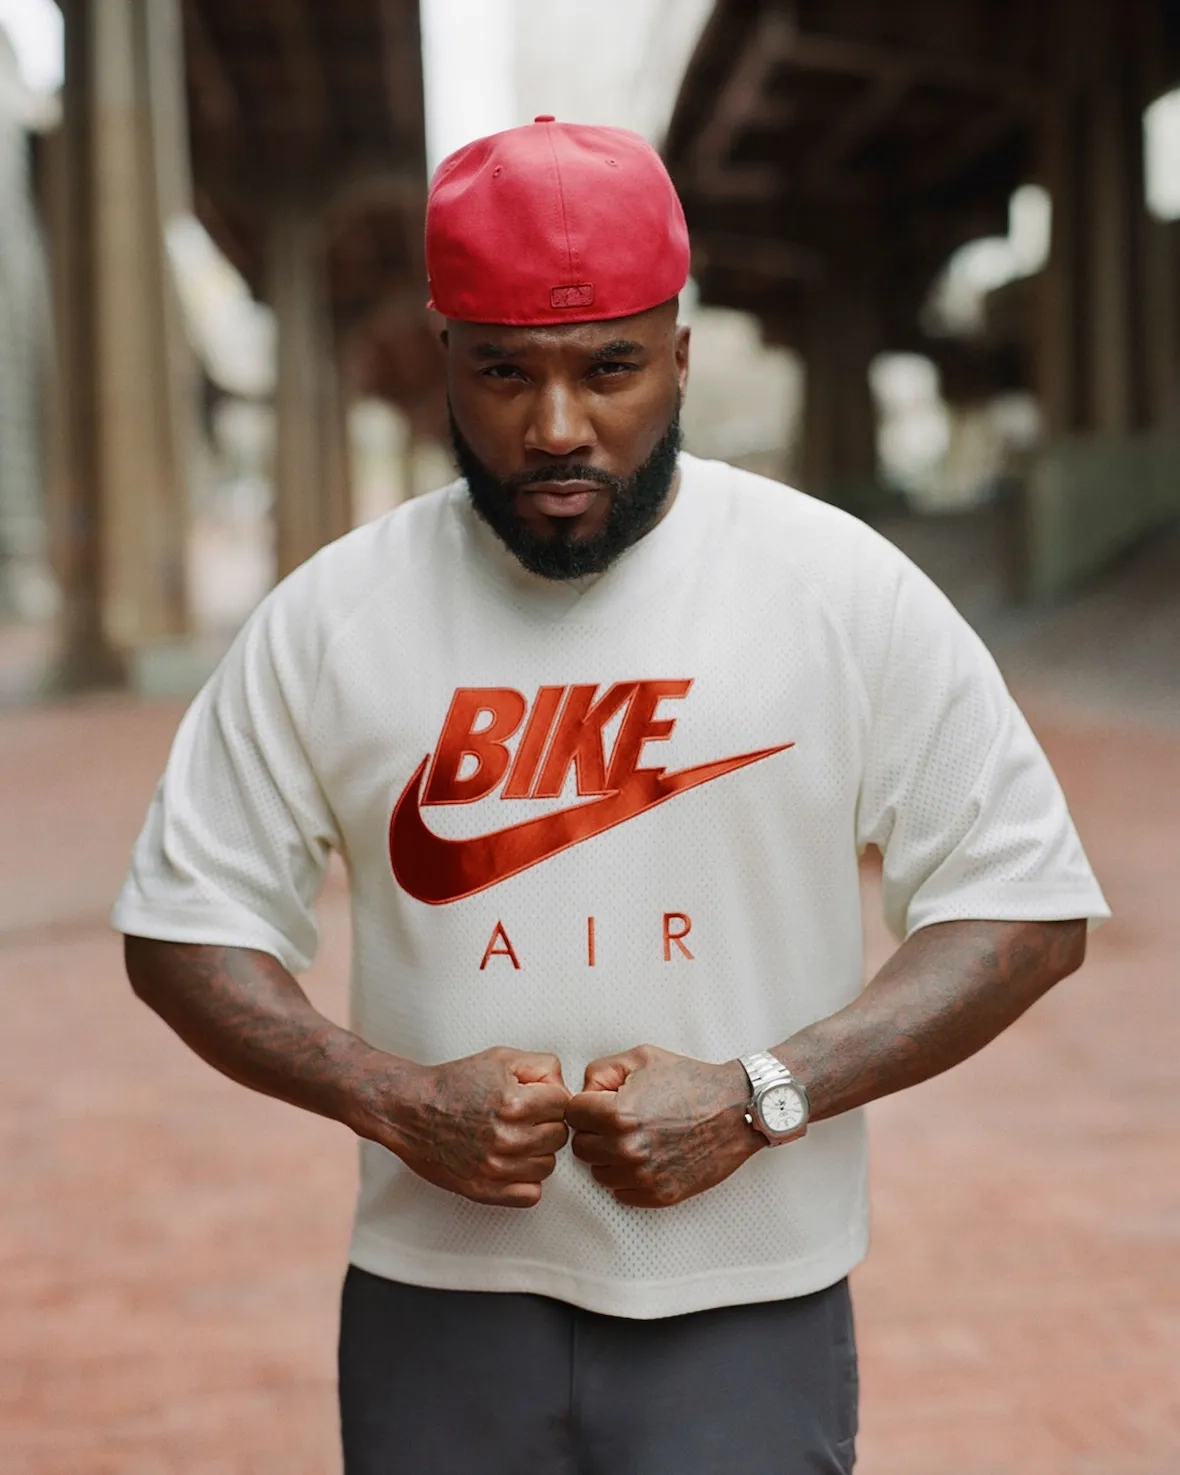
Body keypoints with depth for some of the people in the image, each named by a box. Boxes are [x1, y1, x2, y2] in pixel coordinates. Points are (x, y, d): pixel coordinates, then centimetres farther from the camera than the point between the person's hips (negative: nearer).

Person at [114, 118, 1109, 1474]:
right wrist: (393, 1097, -12)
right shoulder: (333, 612, -2)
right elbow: (185, 921, 4)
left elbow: (1026, 904, -3)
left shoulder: (846, 587, -5)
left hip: (748, 1311, -1)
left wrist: (755, 1097, -14)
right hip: (437, 1301, 2)